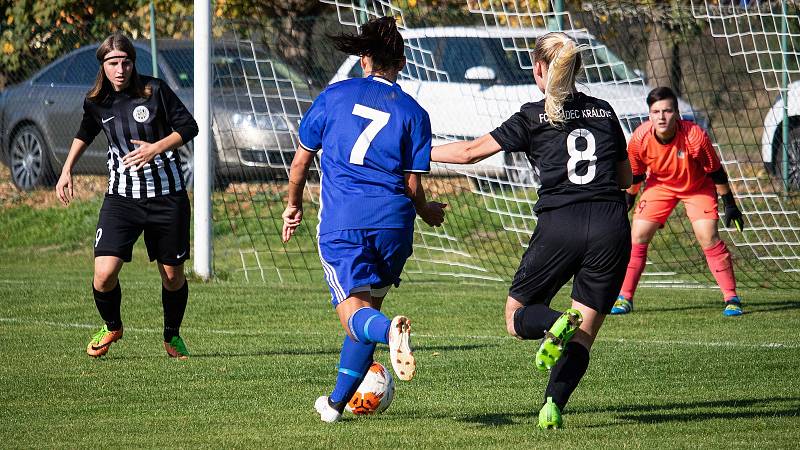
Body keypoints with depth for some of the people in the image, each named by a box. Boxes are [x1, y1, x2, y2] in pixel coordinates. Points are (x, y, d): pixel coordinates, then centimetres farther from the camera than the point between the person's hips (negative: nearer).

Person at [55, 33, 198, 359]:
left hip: (167, 195, -1)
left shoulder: (155, 91, -9)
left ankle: (172, 336, 32)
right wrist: (67, 170, 20)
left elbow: (189, 126, -4)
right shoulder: (96, 102, 1)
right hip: (121, 196, 1)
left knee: (172, 276, 6)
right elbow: (85, 133, 23)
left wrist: (156, 148, -17)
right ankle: (112, 327, 18)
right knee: (104, 275, -13)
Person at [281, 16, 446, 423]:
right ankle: (337, 402, 25)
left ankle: (391, 330, -45)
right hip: (392, 221, 2)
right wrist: (427, 212, 28)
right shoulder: (413, 113, 6)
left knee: (355, 314, -9)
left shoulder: (334, 95, 8)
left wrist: (293, 206, 30)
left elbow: (300, 161, 13)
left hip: (340, 221, -2)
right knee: (369, 307, 19)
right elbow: (413, 187, 5)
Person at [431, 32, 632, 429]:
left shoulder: (533, 117, 3)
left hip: (559, 225, -3)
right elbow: (625, 178, 22)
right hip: (611, 225, 3)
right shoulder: (603, 112, 14)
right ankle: (552, 406, -17)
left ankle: (558, 323, -20)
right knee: (583, 335, 6)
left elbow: (470, 151, 6)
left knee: (516, 318, 14)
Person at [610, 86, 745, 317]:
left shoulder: (695, 136, -32)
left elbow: (716, 172, -17)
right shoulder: (640, 138, -25)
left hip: (698, 186, -2)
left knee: (708, 237, -17)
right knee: (637, 236, -7)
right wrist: (628, 200, 8)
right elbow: (635, 174, -3)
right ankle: (624, 298, 5)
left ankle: (731, 298, -7)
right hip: (660, 185, 3)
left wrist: (729, 204, -11)